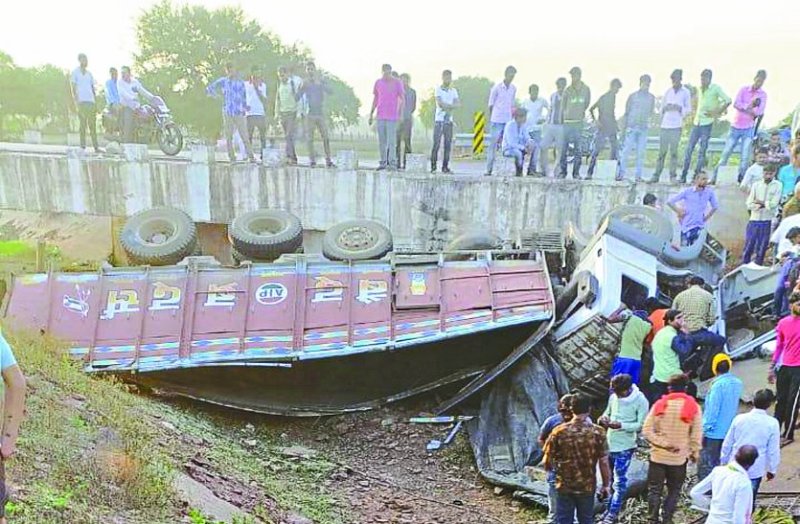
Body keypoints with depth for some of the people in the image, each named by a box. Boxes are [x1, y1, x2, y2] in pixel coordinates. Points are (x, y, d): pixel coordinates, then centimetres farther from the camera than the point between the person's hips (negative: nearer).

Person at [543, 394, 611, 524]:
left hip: (564, 487, 0)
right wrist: (605, 485, 4)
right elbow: (604, 463, -10)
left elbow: (547, 462, -6)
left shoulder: (559, 431, -12)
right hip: (587, 487, 0)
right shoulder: (598, 432, -13)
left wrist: (556, 469, 16)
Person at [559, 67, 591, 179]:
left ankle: (576, 172, 5)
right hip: (567, 121, 0)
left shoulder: (586, 89, 4)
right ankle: (563, 171, 7)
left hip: (579, 122, 0)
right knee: (563, 147, -1)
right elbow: (563, 106, 7)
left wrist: (581, 112, 16)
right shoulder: (568, 90, 2)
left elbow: (587, 103, 17)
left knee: (578, 149, 0)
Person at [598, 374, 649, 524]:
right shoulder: (613, 397, -1)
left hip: (624, 447, -5)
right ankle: (609, 510, 29)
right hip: (609, 444, 6)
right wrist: (603, 418, -11)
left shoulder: (641, 401, -15)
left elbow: (641, 425, -15)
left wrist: (621, 425, -27)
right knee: (610, 479, 16)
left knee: (619, 481, -1)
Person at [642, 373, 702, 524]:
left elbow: (647, 431, -11)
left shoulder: (659, 404, -7)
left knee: (654, 490, 12)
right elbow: (696, 436, -6)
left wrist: (663, 444, -9)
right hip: (680, 458, 0)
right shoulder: (694, 407, -9)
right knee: (673, 492, 16)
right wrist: (694, 453, 8)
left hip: (658, 456, 0)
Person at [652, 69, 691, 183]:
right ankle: (656, 175, 3)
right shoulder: (668, 91, 14)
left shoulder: (685, 92, 6)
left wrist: (680, 108, -14)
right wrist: (665, 108, -5)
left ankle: (673, 176, 0)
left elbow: (689, 109, 5)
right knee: (662, 151, 1)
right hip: (665, 125, 2)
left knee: (673, 151, -4)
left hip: (676, 126, -2)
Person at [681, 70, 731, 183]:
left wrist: (717, 113, -8)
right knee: (689, 149, 1)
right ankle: (683, 175, 5)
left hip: (707, 123, -6)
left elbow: (728, 100, -7)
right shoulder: (699, 89, 13)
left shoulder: (715, 88, -4)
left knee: (702, 151, -4)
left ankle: (696, 176, 0)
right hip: (697, 122, 6)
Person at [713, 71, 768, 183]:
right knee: (725, 153, 3)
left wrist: (744, 107, -13)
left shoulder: (763, 95, 2)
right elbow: (736, 104, -12)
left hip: (749, 129, 0)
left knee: (745, 157, -5)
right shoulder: (744, 89, 2)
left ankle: (741, 180, 1)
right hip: (736, 126, 0)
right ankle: (715, 177, 10)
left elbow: (759, 112, -8)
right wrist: (750, 106, -18)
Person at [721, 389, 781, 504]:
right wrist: (772, 470, 8)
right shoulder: (772, 423, -13)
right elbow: (773, 451, -7)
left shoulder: (739, 418, -9)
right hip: (755, 470, -1)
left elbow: (727, 444, -1)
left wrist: (723, 462, 13)